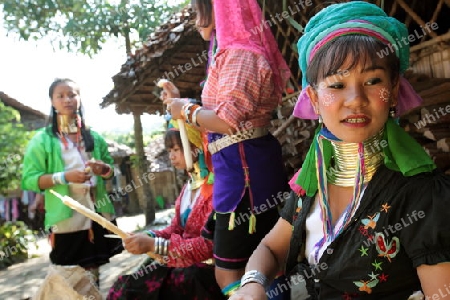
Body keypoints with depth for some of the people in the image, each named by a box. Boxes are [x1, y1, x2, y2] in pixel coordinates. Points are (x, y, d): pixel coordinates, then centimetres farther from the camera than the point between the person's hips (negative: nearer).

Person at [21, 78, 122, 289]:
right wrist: (64, 176, -20)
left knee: (92, 276, 12)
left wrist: (103, 168, -7)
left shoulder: (94, 137, 13)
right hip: (66, 219, -4)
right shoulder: (42, 140, -1)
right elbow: (28, 180, -8)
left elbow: (110, 170, 17)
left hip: (98, 215, 4)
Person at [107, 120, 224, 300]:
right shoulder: (190, 185, 13)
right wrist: (149, 237, -4)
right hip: (180, 261, 8)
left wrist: (154, 245, -21)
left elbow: (210, 245, -19)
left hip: (206, 268, -8)